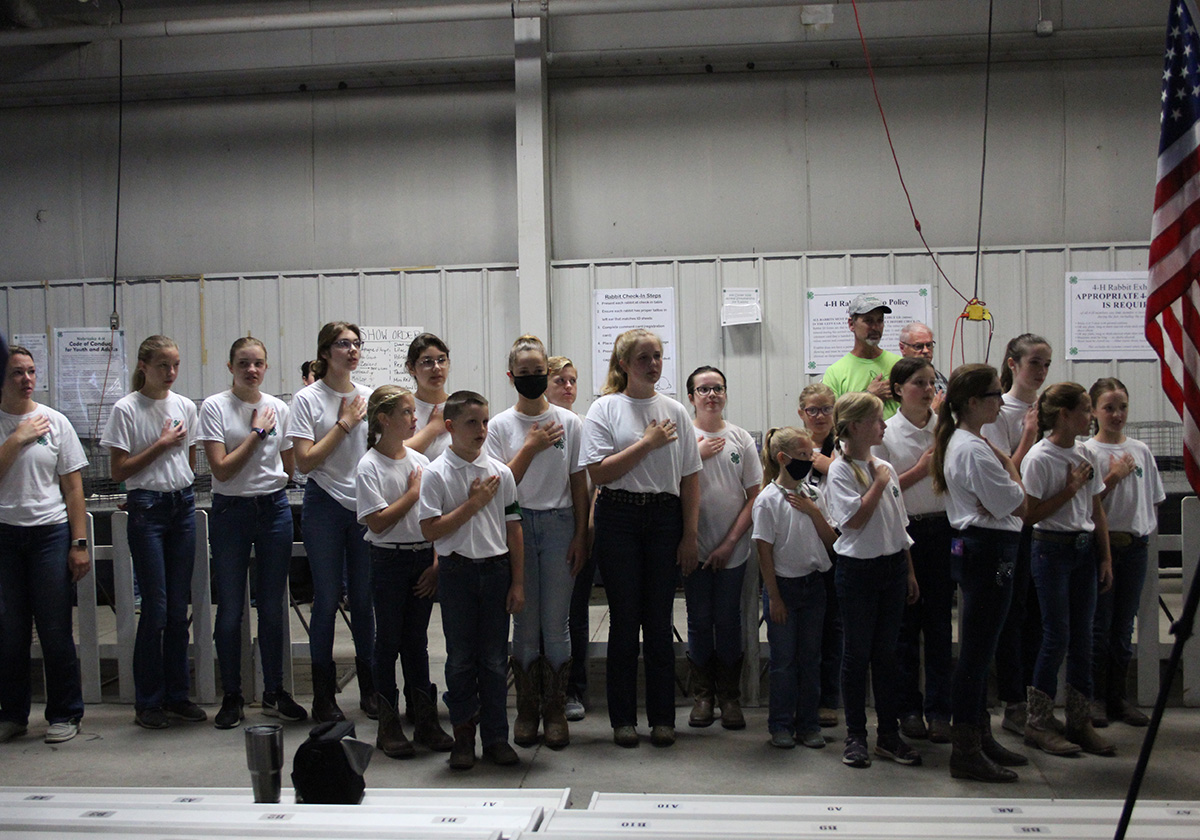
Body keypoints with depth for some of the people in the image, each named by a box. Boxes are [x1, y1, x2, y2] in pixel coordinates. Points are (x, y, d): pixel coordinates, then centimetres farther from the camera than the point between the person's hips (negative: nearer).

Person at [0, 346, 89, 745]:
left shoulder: (55, 422, 3)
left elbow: (73, 488, 2)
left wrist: (79, 543, -2)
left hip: (50, 532, -1)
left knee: (55, 630, 0)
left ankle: (64, 714, 13)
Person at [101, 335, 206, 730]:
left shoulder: (186, 407, 9)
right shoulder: (126, 409, -5)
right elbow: (118, 471, -7)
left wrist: (176, 489, 8)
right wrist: (162, 444, -9)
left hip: (183, 505, 5)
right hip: (147, 509, -4)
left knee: (179, 608, 8)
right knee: (155, 608, -3)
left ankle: (177, 695, 19)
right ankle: (147, 701, 11)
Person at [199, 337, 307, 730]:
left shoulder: (278, 408, 7)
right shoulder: (215, 407, -5)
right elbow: (221, 469, -12)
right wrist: (257, 433, -11)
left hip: (274, 508, 3)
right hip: (231, 510, -3)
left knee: (273, 606, 9)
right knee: (230, 609, 3)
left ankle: (274, 693, 22)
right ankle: (232, 697, 18)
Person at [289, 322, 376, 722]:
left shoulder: (369, 397, 8)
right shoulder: (308, 399, -4)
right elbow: (305, 461, -11)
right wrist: (345, 423, -11)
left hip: (366, 508, 3)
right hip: (325, 508, -3)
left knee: (365, 600, 9)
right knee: (327, 600, 2)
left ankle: (369, 689, 21)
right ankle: (323, 696, 15)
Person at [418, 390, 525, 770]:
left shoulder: (501, 472, 3)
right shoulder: (436, 474, -6)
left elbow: (513, 530, 6)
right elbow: (431, 530, -11)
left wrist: (518, 582, 4)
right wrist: (473, 504, -13)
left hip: (496, 569, 2)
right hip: (457, 571, -2)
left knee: (495, 659, 8)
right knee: (461, 658, 7)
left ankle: (496, 737, 20)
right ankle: (463, 735, 21)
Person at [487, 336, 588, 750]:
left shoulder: (569, 422, 2)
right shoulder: (500, 425, 1)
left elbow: (579, 483, 4)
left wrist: (581, 535, 0)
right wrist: (531, 446, -12)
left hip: (560, 525, 0)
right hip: (517, 526, 0)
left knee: (556, 623, 3)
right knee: (525, 624, 6)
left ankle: (555, 711, 16)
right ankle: (527, 710, 18)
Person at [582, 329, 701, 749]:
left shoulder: (675, 411, 9)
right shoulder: (605, 408, 0)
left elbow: (690, 478, 8)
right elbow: (599, 473, -10)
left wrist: (690, 535, 3)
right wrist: (647, 443, -12)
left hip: (665, 518, 2)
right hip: (619, 517, -2)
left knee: (659, 620, 5)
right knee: (625, 619, 3)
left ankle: (662, 717, 17)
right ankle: (623, 717, 15)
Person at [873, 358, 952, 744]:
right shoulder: (885, 433, -3)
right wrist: (922, 468, -11)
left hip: (942, 529, 2)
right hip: (903, 533, -2)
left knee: (940, 621, 4)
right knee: (906, 623, 6)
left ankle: (939, 710, 13)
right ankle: (909, 708, 18)